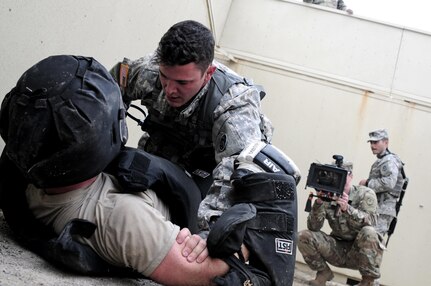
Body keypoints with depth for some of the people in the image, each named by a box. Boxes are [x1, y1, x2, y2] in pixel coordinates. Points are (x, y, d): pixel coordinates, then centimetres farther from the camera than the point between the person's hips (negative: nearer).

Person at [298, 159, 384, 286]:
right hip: (338, 250, 2)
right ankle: (323, 272, 7)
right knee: (303, 236, -16)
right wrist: (318, 203, -29)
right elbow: (313, 227, -13)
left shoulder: (365, 194, -8)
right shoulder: (327, 197, -3)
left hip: (361, 251, -2)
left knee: (368, 232, -33)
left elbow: (369, 222, -24)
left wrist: (347, 208, -39)